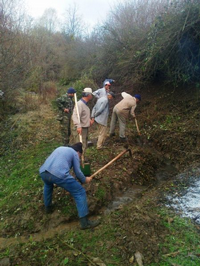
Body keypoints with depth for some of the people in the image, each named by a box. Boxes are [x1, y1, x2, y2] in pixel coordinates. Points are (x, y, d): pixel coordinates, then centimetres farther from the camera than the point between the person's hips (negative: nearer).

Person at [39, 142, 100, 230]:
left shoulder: (60, 148, 34)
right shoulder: (75, 153, 18)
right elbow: (77, 172, 12)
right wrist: (85, 180, 31)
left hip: (43, 172, 7)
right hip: (59, 174, -6)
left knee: (47, 185, 43)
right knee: (80, 193, 7)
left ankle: (48, 207, 55)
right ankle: (84, 222, 7)